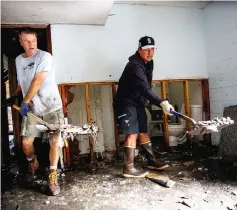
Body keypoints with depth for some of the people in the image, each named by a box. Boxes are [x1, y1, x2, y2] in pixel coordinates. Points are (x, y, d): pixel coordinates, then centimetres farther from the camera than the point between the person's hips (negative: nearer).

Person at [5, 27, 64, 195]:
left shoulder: (45, 56, -11)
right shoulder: (19, 60, 9)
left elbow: (37, 81, -18)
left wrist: (25, 102, -18)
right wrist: (14, 96, 17)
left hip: (52, 105, -4)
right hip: (32, 107, 5)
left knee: (55, 141, -9)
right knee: (26, 142, 3)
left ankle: (52, 176, 8)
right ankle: (33, 164, 34)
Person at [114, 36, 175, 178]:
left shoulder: (148, 63, 7)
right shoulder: (134, 66, -24)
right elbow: (144, 89, -36)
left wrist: (147, 100, 19)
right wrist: (161, 102, -43)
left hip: (138, 103, 9)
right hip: (126, 103, -9)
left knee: (144, 132, 13)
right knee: (132, 134, -10)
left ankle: (152, 161, 24)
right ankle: (129, 169, -3)